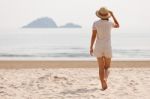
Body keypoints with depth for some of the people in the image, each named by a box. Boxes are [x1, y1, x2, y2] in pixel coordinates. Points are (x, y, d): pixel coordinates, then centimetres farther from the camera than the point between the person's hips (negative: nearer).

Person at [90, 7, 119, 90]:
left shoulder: (96, 23, -5)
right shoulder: (110, 23, -4)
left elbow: (93, 36, -7)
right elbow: (118, 25, 19)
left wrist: (91, 48, 1)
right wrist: (112, 15, 20)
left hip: (98, 47, 1)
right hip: (108, 47, 0)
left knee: (101, 68, 9)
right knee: (107, 67, 12)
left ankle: (103, 85, 2)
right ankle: (105, 80, -16)